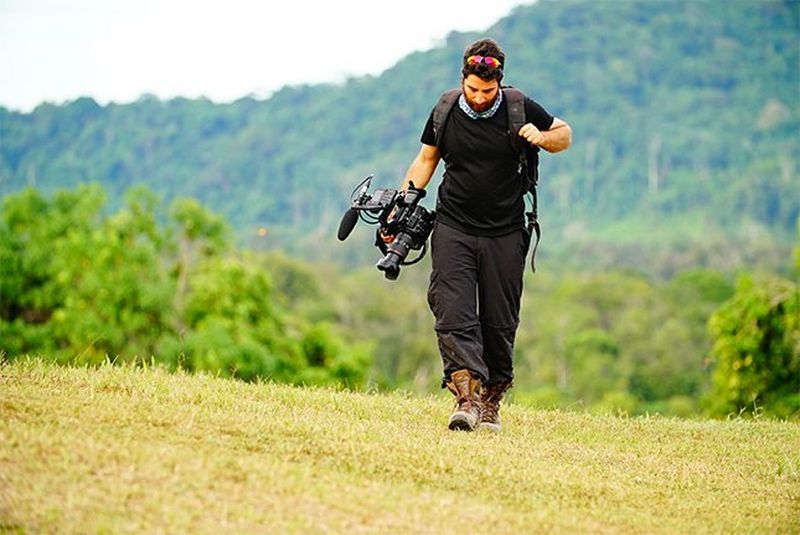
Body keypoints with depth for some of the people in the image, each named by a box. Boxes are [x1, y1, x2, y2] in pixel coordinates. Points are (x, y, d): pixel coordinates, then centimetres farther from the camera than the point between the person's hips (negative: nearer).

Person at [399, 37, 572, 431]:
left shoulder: (519, 110, -4)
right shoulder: (445, 110, 1)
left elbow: (564, 133, 12)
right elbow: (426, 159, 15)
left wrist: (542, 138, -12)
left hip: (504, 235, 0)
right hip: (453, 229, 0)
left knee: (499, 321, 3)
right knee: (452, 311, -16)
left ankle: (491, 400, 15)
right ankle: (466, 395, -25)